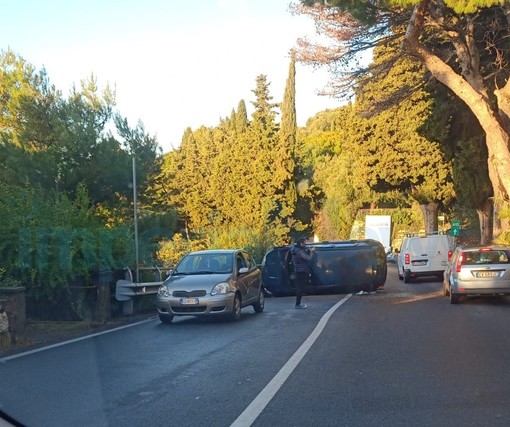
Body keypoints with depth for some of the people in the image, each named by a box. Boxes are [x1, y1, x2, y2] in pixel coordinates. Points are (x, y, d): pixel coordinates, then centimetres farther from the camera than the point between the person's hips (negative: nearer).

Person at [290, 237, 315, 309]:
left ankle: (298, 303, 19)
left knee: (300, 288, 14)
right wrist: (312, 251, -6)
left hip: (298, 271, 10)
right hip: (301, 272, -10)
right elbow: (309, 258, -21)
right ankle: (298, 304, -4)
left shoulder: (295, 249, 12)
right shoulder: (299, 251, -19)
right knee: (300, 289, -6)